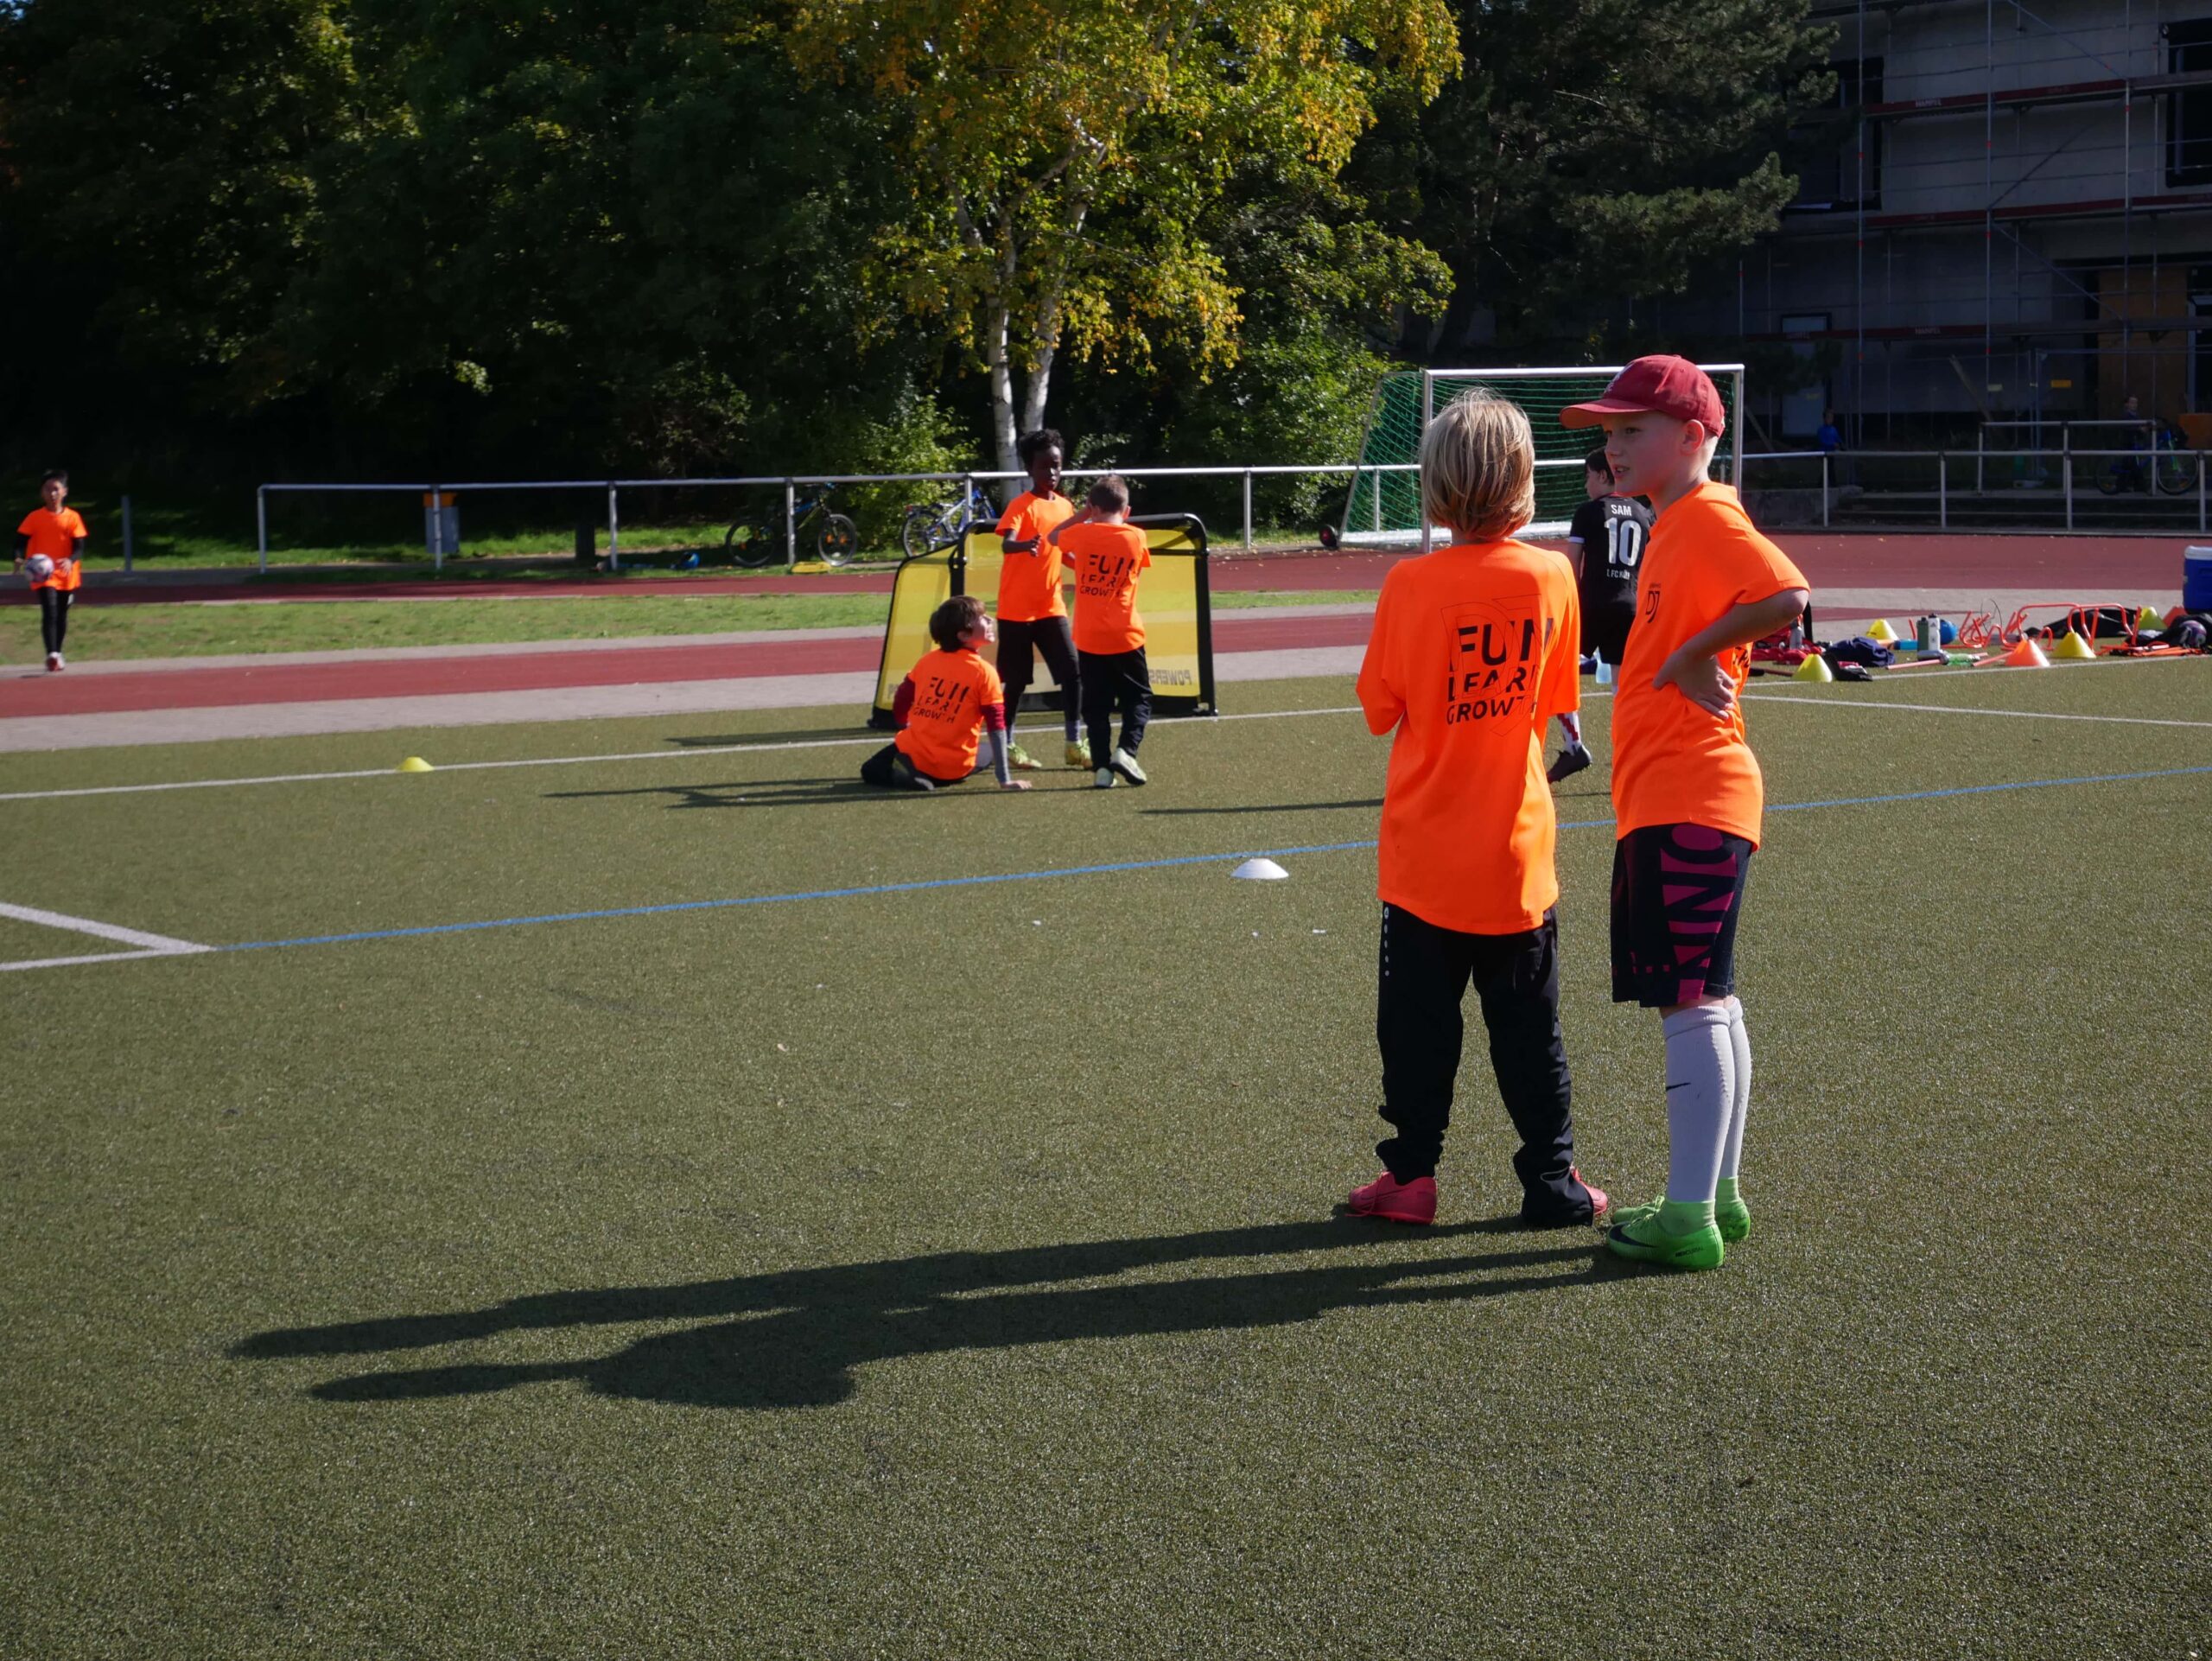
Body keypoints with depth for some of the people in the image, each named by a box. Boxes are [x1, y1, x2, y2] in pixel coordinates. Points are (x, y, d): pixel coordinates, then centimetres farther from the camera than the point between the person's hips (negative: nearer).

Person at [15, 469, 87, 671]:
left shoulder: (73, 517, -1)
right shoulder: (34, 517, -3)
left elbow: (79, 548, -5)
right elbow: (21, 541, -3)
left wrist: (70, 560, -26)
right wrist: (19, 558, -25)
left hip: (67, 575, 2)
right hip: (43, 574, -2)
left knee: (61, 615, 14)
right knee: (49, 612, -19)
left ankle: (57, 654, 29)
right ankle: (52, 655, -26)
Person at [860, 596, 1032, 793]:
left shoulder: (927, 660, 3)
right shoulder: (984, 673, -11)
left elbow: (899, 708, 8)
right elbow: (997, 728, -14)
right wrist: (1005, 780, -13)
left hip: (915, 754, -1)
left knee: (871, 770, 21)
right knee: (991, 753, 31)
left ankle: (905, 773, -10)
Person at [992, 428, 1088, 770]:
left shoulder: (1066, 506, 8)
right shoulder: (1020, 506, -11)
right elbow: (1006, 544, -29)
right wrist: (1024, 545, -50)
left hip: (1051, 606, 5)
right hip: (1017, 608, -5)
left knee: (1073, 671, -2)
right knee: (1016, 679, 1)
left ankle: (1074, 745, 5)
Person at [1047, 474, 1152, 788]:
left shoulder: (1082, 534, -4)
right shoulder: (1136, 538, -3)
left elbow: (1052, 537, 16)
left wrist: (1084, 515, 19)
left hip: (1089, 637, 1)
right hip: (1125, 636, -1)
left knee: (1096, 704, 7)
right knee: (1138, 698, 11)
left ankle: (1103, 767, -1)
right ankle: (1126, 749, -11)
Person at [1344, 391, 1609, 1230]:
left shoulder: (1411, 585, -13)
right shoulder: (1552, 577, -6)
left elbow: (1378, 709, -3)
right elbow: (1558, 696, 7)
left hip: (1426, 848, -2)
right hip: (1517, 847, 2)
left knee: (1418, 1025, 9)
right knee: (1529, 1028, 10)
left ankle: (1411, 1176, 14)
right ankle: (1552, 1182, 16)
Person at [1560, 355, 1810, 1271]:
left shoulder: (1708, 516, -13)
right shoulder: (1674, 526, 17)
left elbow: (1787, 594, -28)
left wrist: (1692, 653, -20)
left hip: (1690, 801, -11)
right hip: (1666, 802, 11)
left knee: (1691, 1002, -9)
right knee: (1708, 1002, 14)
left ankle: (1689, 1220, -6)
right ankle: (1719, 1195, 23)